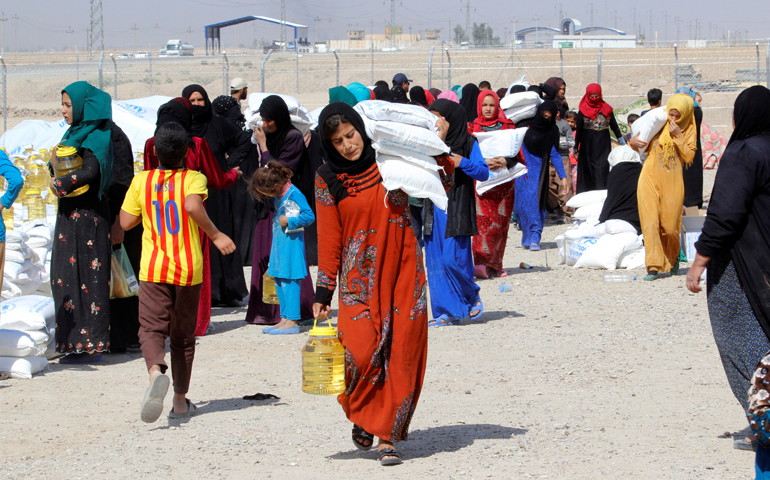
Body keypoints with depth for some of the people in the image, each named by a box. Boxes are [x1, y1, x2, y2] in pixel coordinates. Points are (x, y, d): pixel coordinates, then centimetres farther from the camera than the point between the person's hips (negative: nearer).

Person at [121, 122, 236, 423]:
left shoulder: (142, 181, 2)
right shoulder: (193, 179, -4)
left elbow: (126, 223, 6)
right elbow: (193, 206, -24)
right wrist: (216, 235, -15)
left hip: (153, 269, 0)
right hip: (188, 269, 0)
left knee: (152, 328, -5)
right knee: (183, 336, 13)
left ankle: (156, 372, -38)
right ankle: (180, 401, 18)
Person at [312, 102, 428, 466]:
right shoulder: (328, 180, 2)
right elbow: (329, 238, 3)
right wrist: (324, 291, 0)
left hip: (402, 271, 1)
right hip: (359, 276, -1)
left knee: (401, 353, -4)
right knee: (361, 353, -16)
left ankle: (387, 435, 5)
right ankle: (361, 414, 12)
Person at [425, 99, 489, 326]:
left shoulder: (468, 143, -2)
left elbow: (484, 172, -5)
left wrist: (463, 163, -18)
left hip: (456, 211, -5)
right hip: (433, 210, 5)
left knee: (453, 259, -10)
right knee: (435, 262, 2)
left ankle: (472, 297, 16)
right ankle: (446, 312, 7)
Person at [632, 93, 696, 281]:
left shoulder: (688, 130, 2)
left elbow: (689, 158, -7)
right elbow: (643, 147, 15)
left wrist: (678, 136, -15)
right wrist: (633, 142, -7)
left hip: (673, 183, 0)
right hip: (650, 179, 0)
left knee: (671, 225, 1)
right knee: (650, 222, -11)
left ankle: (672, 259, 29)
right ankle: (654, 266, -11)